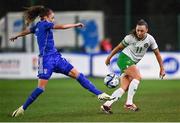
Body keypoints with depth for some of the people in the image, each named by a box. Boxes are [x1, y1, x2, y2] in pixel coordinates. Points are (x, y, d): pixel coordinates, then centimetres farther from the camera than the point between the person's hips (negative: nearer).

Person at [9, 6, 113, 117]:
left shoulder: (38, 26, 15)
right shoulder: (44, 24, -9)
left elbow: (26, 32, 34)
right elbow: (63, 27, -13)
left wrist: (16, 37, 53)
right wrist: (75, 25, 2)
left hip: (55, 57, 9)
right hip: (47, 59, -9)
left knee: (77, 74, 2)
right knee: (41, 87, -10)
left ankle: (99, 94, 1)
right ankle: (22, 108, 3)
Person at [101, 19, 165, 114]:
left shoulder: (150, 39, -3)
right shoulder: (131, 38, -13)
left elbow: (157, 53, 6)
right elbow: (119, 47, 0)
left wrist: (162, 68, 4)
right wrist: (108, 58, 7)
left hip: (132, 63, 5)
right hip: (124, 58, -5)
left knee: (125, 88, -6)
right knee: (137, 77, -26)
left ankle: (106, 105, -5)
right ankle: (129, 103, -25)